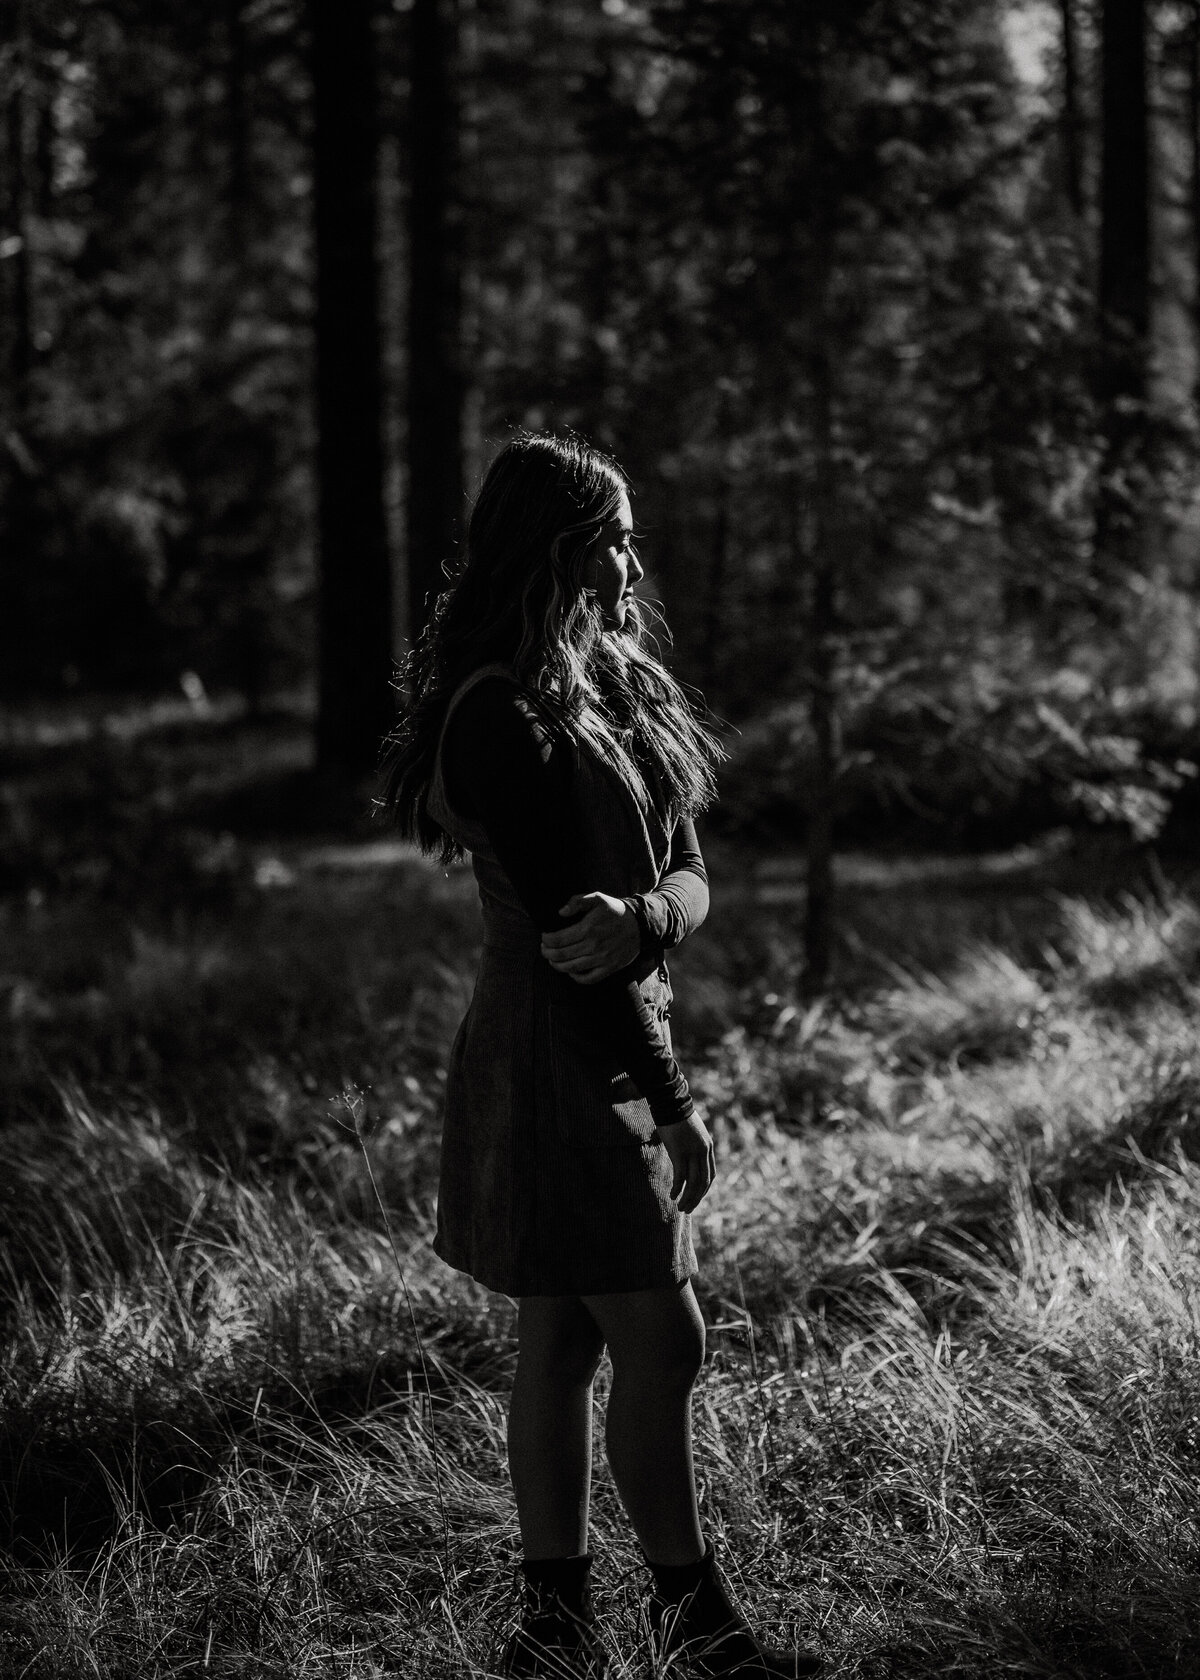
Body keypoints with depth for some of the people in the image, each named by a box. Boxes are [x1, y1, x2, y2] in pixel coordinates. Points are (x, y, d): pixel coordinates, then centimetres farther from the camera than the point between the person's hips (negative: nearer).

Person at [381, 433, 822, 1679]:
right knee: (662, 1344, -3)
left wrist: (643, 921, -19)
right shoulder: (501, 716, -16)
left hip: (616, 1052, 8)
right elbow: (553, 918, -18)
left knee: (561, 1348, 12)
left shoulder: (624, 690, 11)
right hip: (551, 1071, -8)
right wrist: (674, 1102, -14)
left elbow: (689, 876, 7)